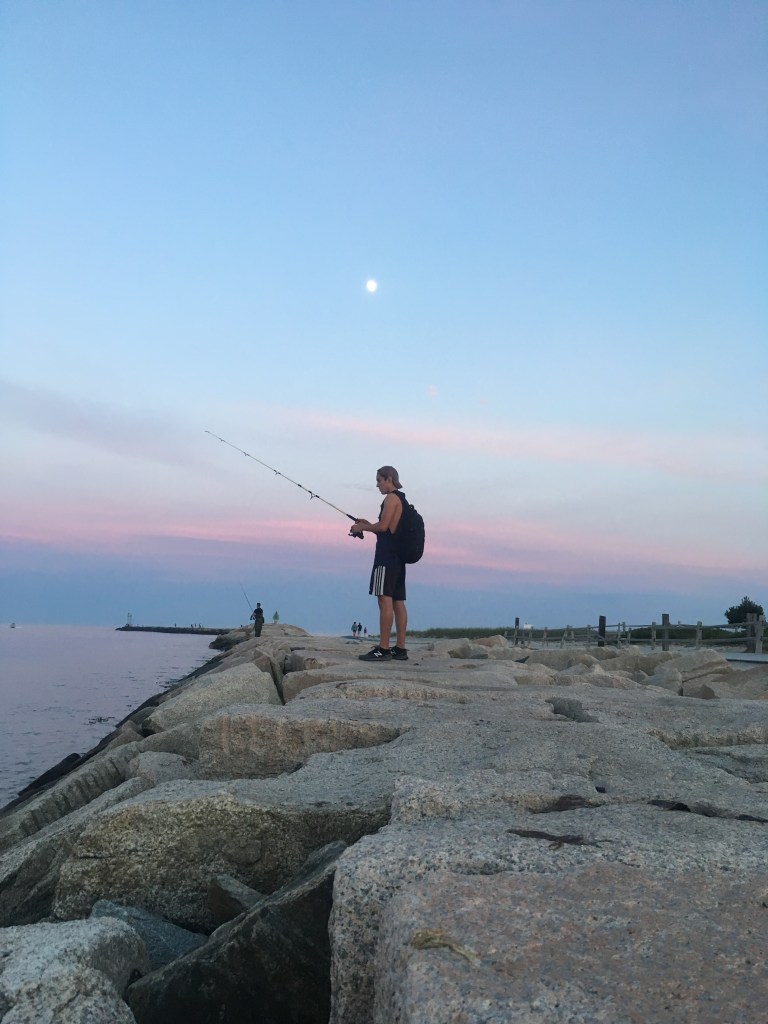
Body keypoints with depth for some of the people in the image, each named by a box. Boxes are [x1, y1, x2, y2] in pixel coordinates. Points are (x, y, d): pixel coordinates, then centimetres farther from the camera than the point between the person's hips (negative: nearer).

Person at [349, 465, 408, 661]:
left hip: (387, 555, -10)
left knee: (385, 600, -12)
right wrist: (368, 525, 19)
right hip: (398, 556, 10)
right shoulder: (401, 499, 22)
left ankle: (383, 649, -14)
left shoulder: (391, 498, -7)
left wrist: (363, 527, 0)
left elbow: (383, 526, -15)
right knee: (398, 602, 7)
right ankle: (400, 649, 9)